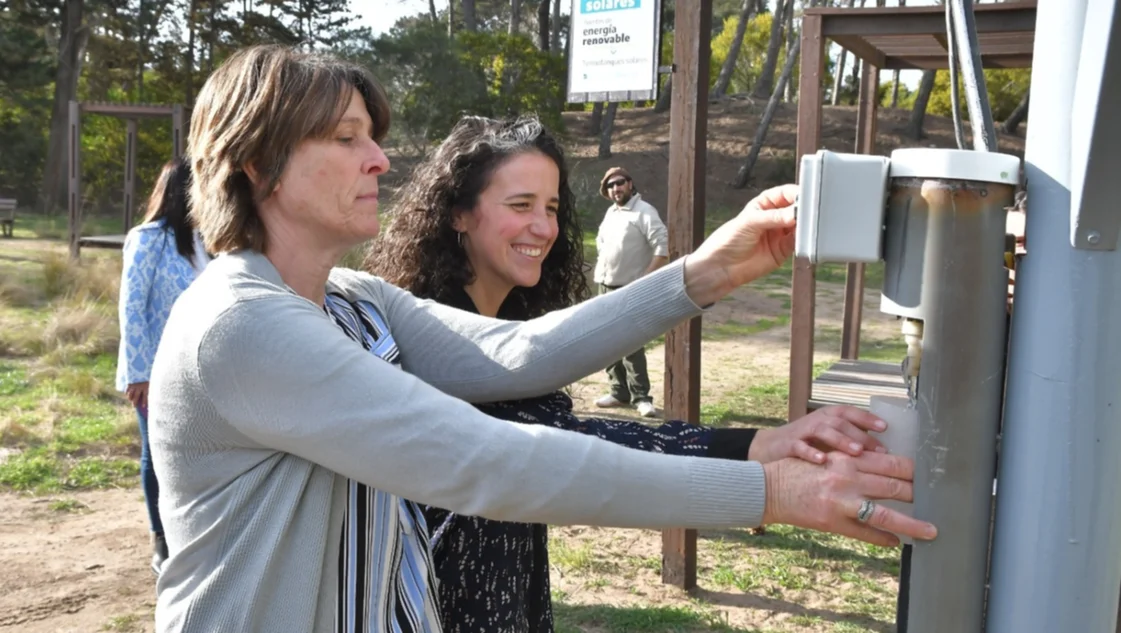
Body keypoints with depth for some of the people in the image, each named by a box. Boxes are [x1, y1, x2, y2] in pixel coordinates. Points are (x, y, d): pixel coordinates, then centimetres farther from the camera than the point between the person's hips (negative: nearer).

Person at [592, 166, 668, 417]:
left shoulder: (644, 211, -11)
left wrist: (647, 279, -22)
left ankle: (641, 397, -6)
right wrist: (602, 270, 15)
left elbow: (663, 247, -19)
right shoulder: (610, 212, 14)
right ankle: (620, 392, 21)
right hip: (606, 287, 8)